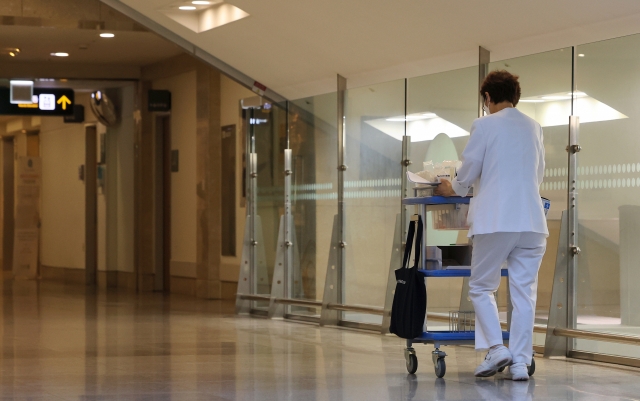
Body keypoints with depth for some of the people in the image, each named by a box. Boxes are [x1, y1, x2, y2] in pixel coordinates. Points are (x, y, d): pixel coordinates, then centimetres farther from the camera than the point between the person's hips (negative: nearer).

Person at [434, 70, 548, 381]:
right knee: (524, 292, 5)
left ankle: (496, 348, -6)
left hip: (495, 221, -4)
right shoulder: (534, 128, 13)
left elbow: (469, 170, 1)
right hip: (531, 221, 4)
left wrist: (454, 189, 22)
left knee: (481, 287, 8)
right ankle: (520, 362, 4)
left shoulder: (485, 125, -2)